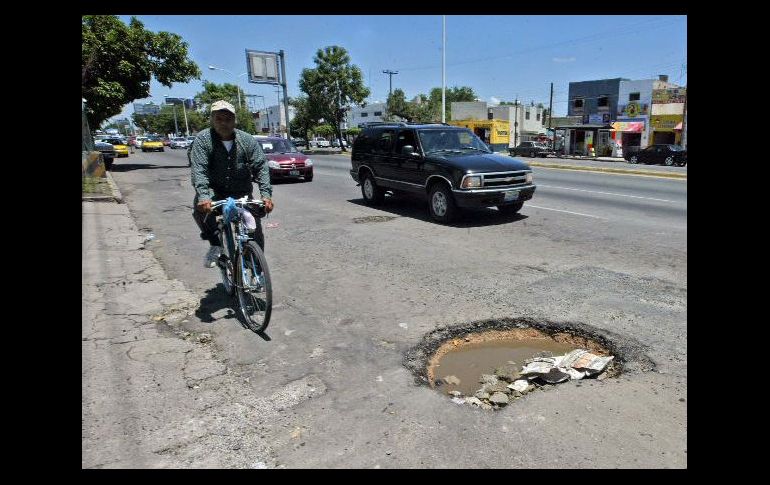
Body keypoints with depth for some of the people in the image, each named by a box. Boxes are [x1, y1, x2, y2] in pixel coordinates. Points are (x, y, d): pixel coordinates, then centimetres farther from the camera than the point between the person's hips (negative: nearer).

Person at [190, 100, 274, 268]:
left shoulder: (247, 140, -2)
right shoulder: (203, 139, -7)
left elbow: (261, 166, -8)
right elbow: (198, 169, -19)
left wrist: (266, 194, -23)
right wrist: (203, 195, -37)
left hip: (242, 195, 2)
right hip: (214, 192, -1)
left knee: (256, 235, -4)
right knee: (200, 206, -34)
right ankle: (215, 244, -12)